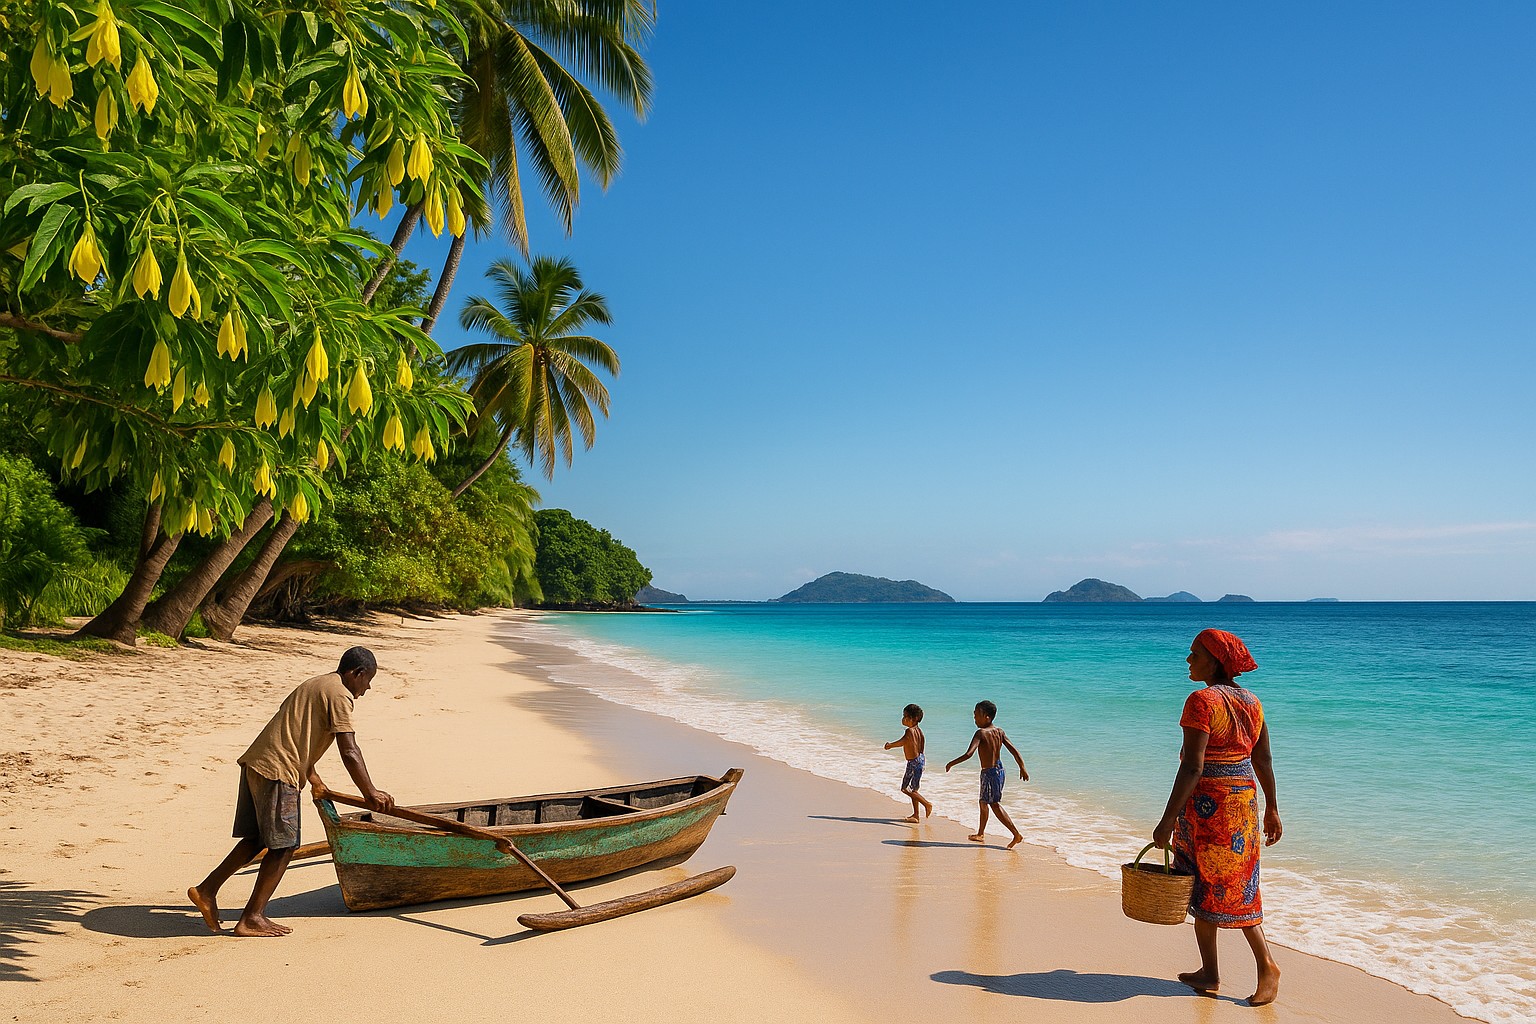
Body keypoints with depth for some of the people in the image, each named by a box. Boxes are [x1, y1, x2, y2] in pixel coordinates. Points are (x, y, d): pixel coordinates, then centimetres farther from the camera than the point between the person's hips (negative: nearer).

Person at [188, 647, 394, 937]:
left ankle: (206, 890, 20)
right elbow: (349, 752, -15)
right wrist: (370, 792, -8)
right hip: (277, 771, -9)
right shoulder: (340, 695, -8)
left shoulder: (313, 685, 22)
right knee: (283, 845, -1)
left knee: (257, 839, 18)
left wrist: (313, 779, 39)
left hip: (255, 761, 10)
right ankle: (252, 919, 3)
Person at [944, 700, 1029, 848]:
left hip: (989, 773, -8)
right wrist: (1022, 768, 13)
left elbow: (968, 754, -27)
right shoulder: (999, 732, 3)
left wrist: (951, 764, -17)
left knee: (995, 805, 0)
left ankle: (1017, 835, -2)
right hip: (999, 769, 8)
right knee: (983, 802, 21)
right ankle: (981, 834, 34)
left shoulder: (981, 733, -19)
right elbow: (1014, 750, 4)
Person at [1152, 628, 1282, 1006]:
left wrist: (1168, 820, -20)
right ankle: (1266, 964, 7)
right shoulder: (1251, 702, 5)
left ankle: (1209, 973, 18)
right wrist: (1272, 808, 21)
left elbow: (1192, 767, -22)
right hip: (1244, 798, 7)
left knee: (1205, 886, 7)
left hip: (1206, 802, -7)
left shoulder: (1202, 700, -18)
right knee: (1236, 886, 16)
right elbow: (1264, 761, 11)